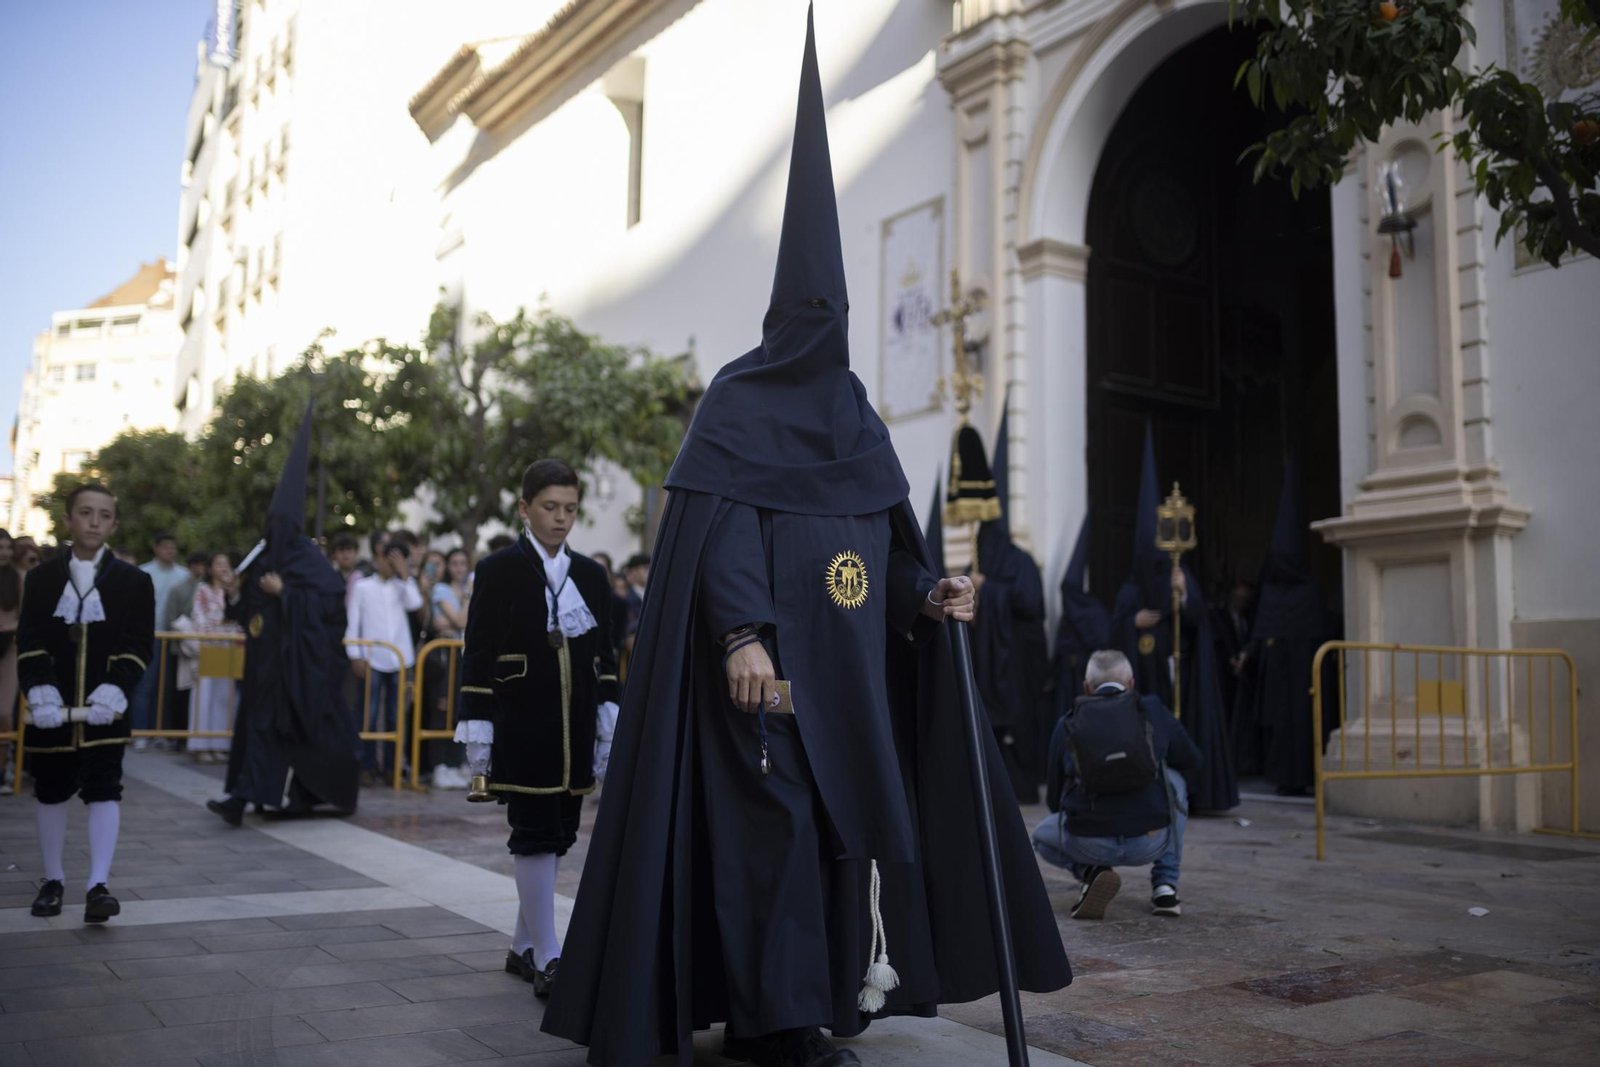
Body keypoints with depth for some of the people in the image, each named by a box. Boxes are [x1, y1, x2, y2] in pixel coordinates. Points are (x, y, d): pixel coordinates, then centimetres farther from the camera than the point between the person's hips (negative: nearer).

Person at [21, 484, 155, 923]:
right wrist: (40, 692, -16)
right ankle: (52, 880, 26)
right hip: (53, 710, 2)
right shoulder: (41, 579, 6)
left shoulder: (134, 581, 2)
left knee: (104, 790, -7)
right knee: (50, 792, 11)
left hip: (104, 709, -2)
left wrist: (114, 691, -18)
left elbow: (138, 646, -2)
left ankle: (99, 885, -7)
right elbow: (30, 642, 0)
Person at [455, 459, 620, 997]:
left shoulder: (590, 574, 11)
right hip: (522, 727, -5)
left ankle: (524, 946, 24)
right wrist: (477, 730, -9)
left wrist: (608, 725, 8)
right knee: (535, 836, -7)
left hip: (574, 728, 5)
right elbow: (478, 656, -4)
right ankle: (546, 959, -1)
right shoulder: (499, 571, -1)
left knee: (557, 836, 10)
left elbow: (605, 655, 13)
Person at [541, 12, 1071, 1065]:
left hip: (847, 668, 7)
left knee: (850, 821, 5)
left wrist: (928, 595, -1)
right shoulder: (737, 403, -1)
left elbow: (885, 542, 17)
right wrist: (742, 633, -24)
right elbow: (719, 528, -12)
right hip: (765, 660, -7)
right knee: (769, 822, -8)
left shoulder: (857, 417, 18)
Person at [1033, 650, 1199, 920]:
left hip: (1089, 844, 0)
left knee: (1042, 836, 33)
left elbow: (1054, 799, 16)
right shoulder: (1153, 710, 6)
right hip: (1152, 841, 1)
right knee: (1173, 782, 32)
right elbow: (1191, 760, 22)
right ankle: (1165, 885, 23)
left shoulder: (1067, 725, 8)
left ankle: (1091, 871, 2)